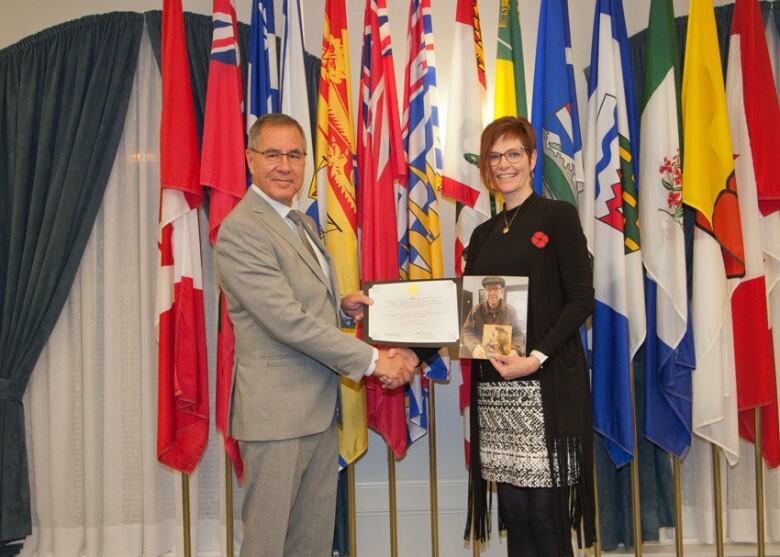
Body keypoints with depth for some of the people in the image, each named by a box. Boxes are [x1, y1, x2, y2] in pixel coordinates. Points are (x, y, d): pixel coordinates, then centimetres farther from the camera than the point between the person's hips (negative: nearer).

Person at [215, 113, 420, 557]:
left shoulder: (302, 223, 15)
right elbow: (286, 320, -21)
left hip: (321, 404, 9)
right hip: (277, 410, -9)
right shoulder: (240, 229, -15)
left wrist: (343, 305, 2)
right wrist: (373, 360, -19)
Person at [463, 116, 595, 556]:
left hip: (546, 384, -5)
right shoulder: (484, 233, 16)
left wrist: (537, 357, -19)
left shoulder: (558, 216, 0)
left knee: (546, 512, -1)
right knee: (514, 511, 10)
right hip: (493, 386, 5)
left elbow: (582, 299, -8)